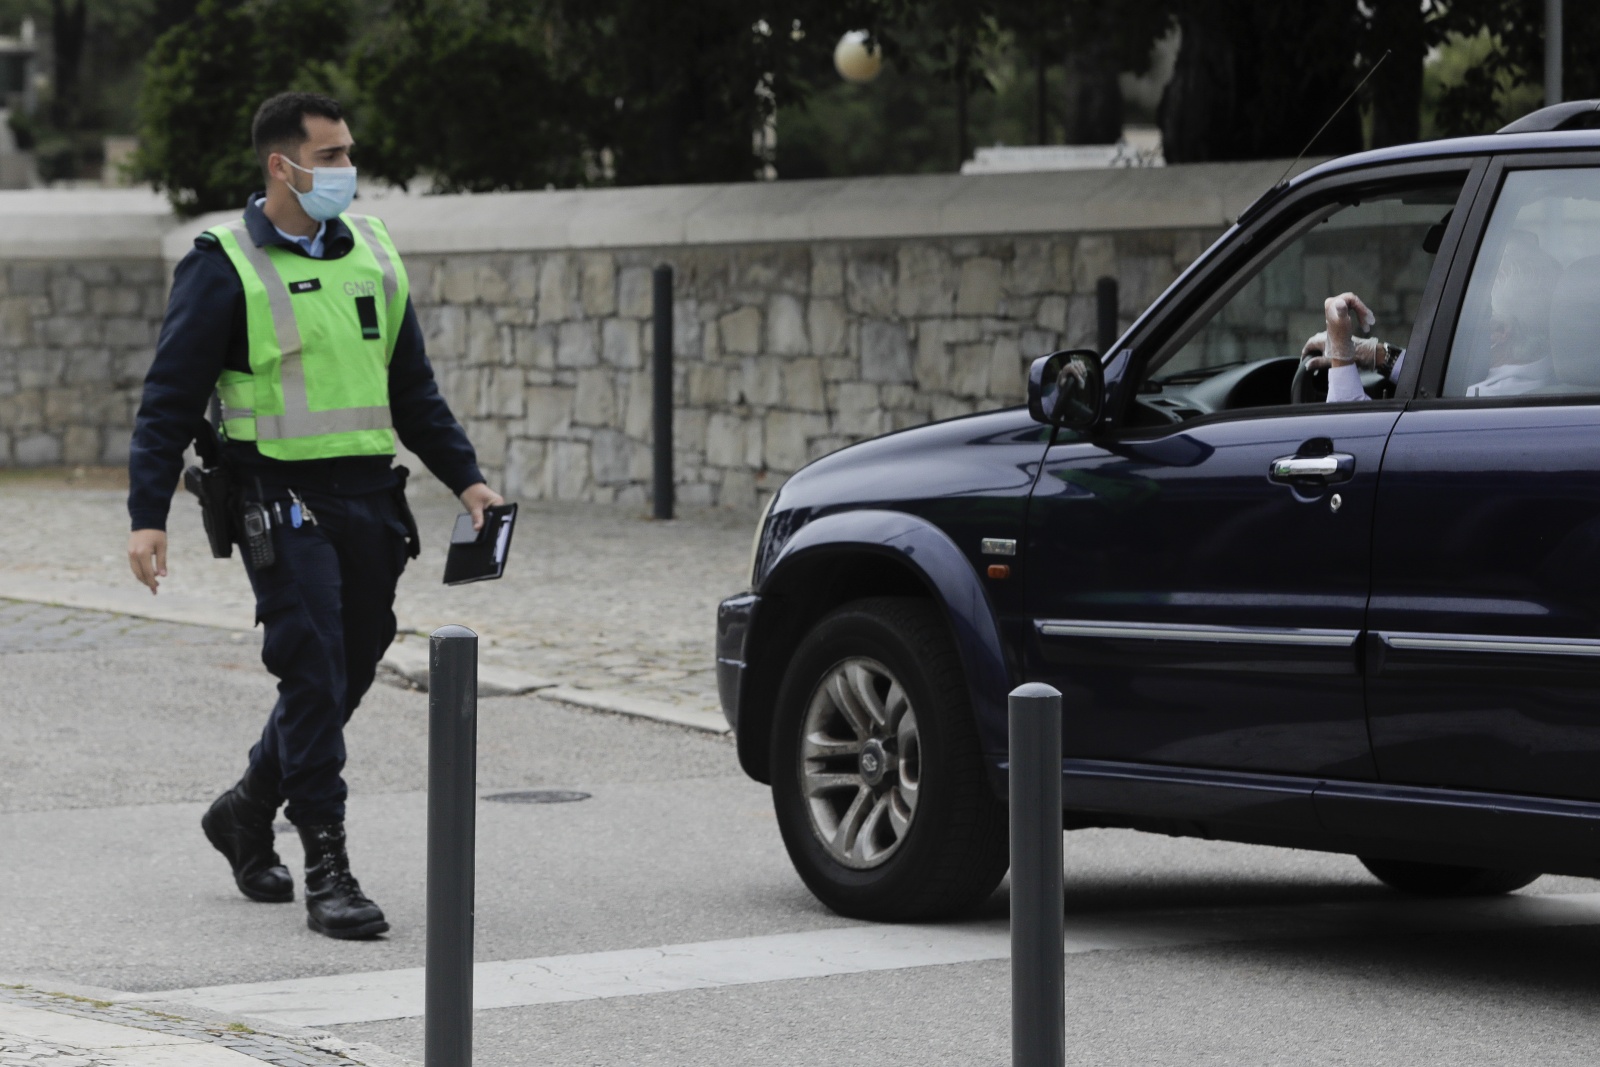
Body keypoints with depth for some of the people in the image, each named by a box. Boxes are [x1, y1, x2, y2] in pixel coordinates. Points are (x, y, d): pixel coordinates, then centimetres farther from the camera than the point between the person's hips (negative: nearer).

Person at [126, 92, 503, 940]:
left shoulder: (371, 254, 13)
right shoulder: (224, 267, -5)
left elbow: (413, 388, 21)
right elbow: (169, 400, -5)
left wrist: (465, 478, 13)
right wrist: (147, 515, -13)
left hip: (369, 500, 6)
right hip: (282, 498, -6)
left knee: (349, 672, 11)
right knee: (312, 672, -11)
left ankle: (246, 812, 33)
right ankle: (327, 869, -8)